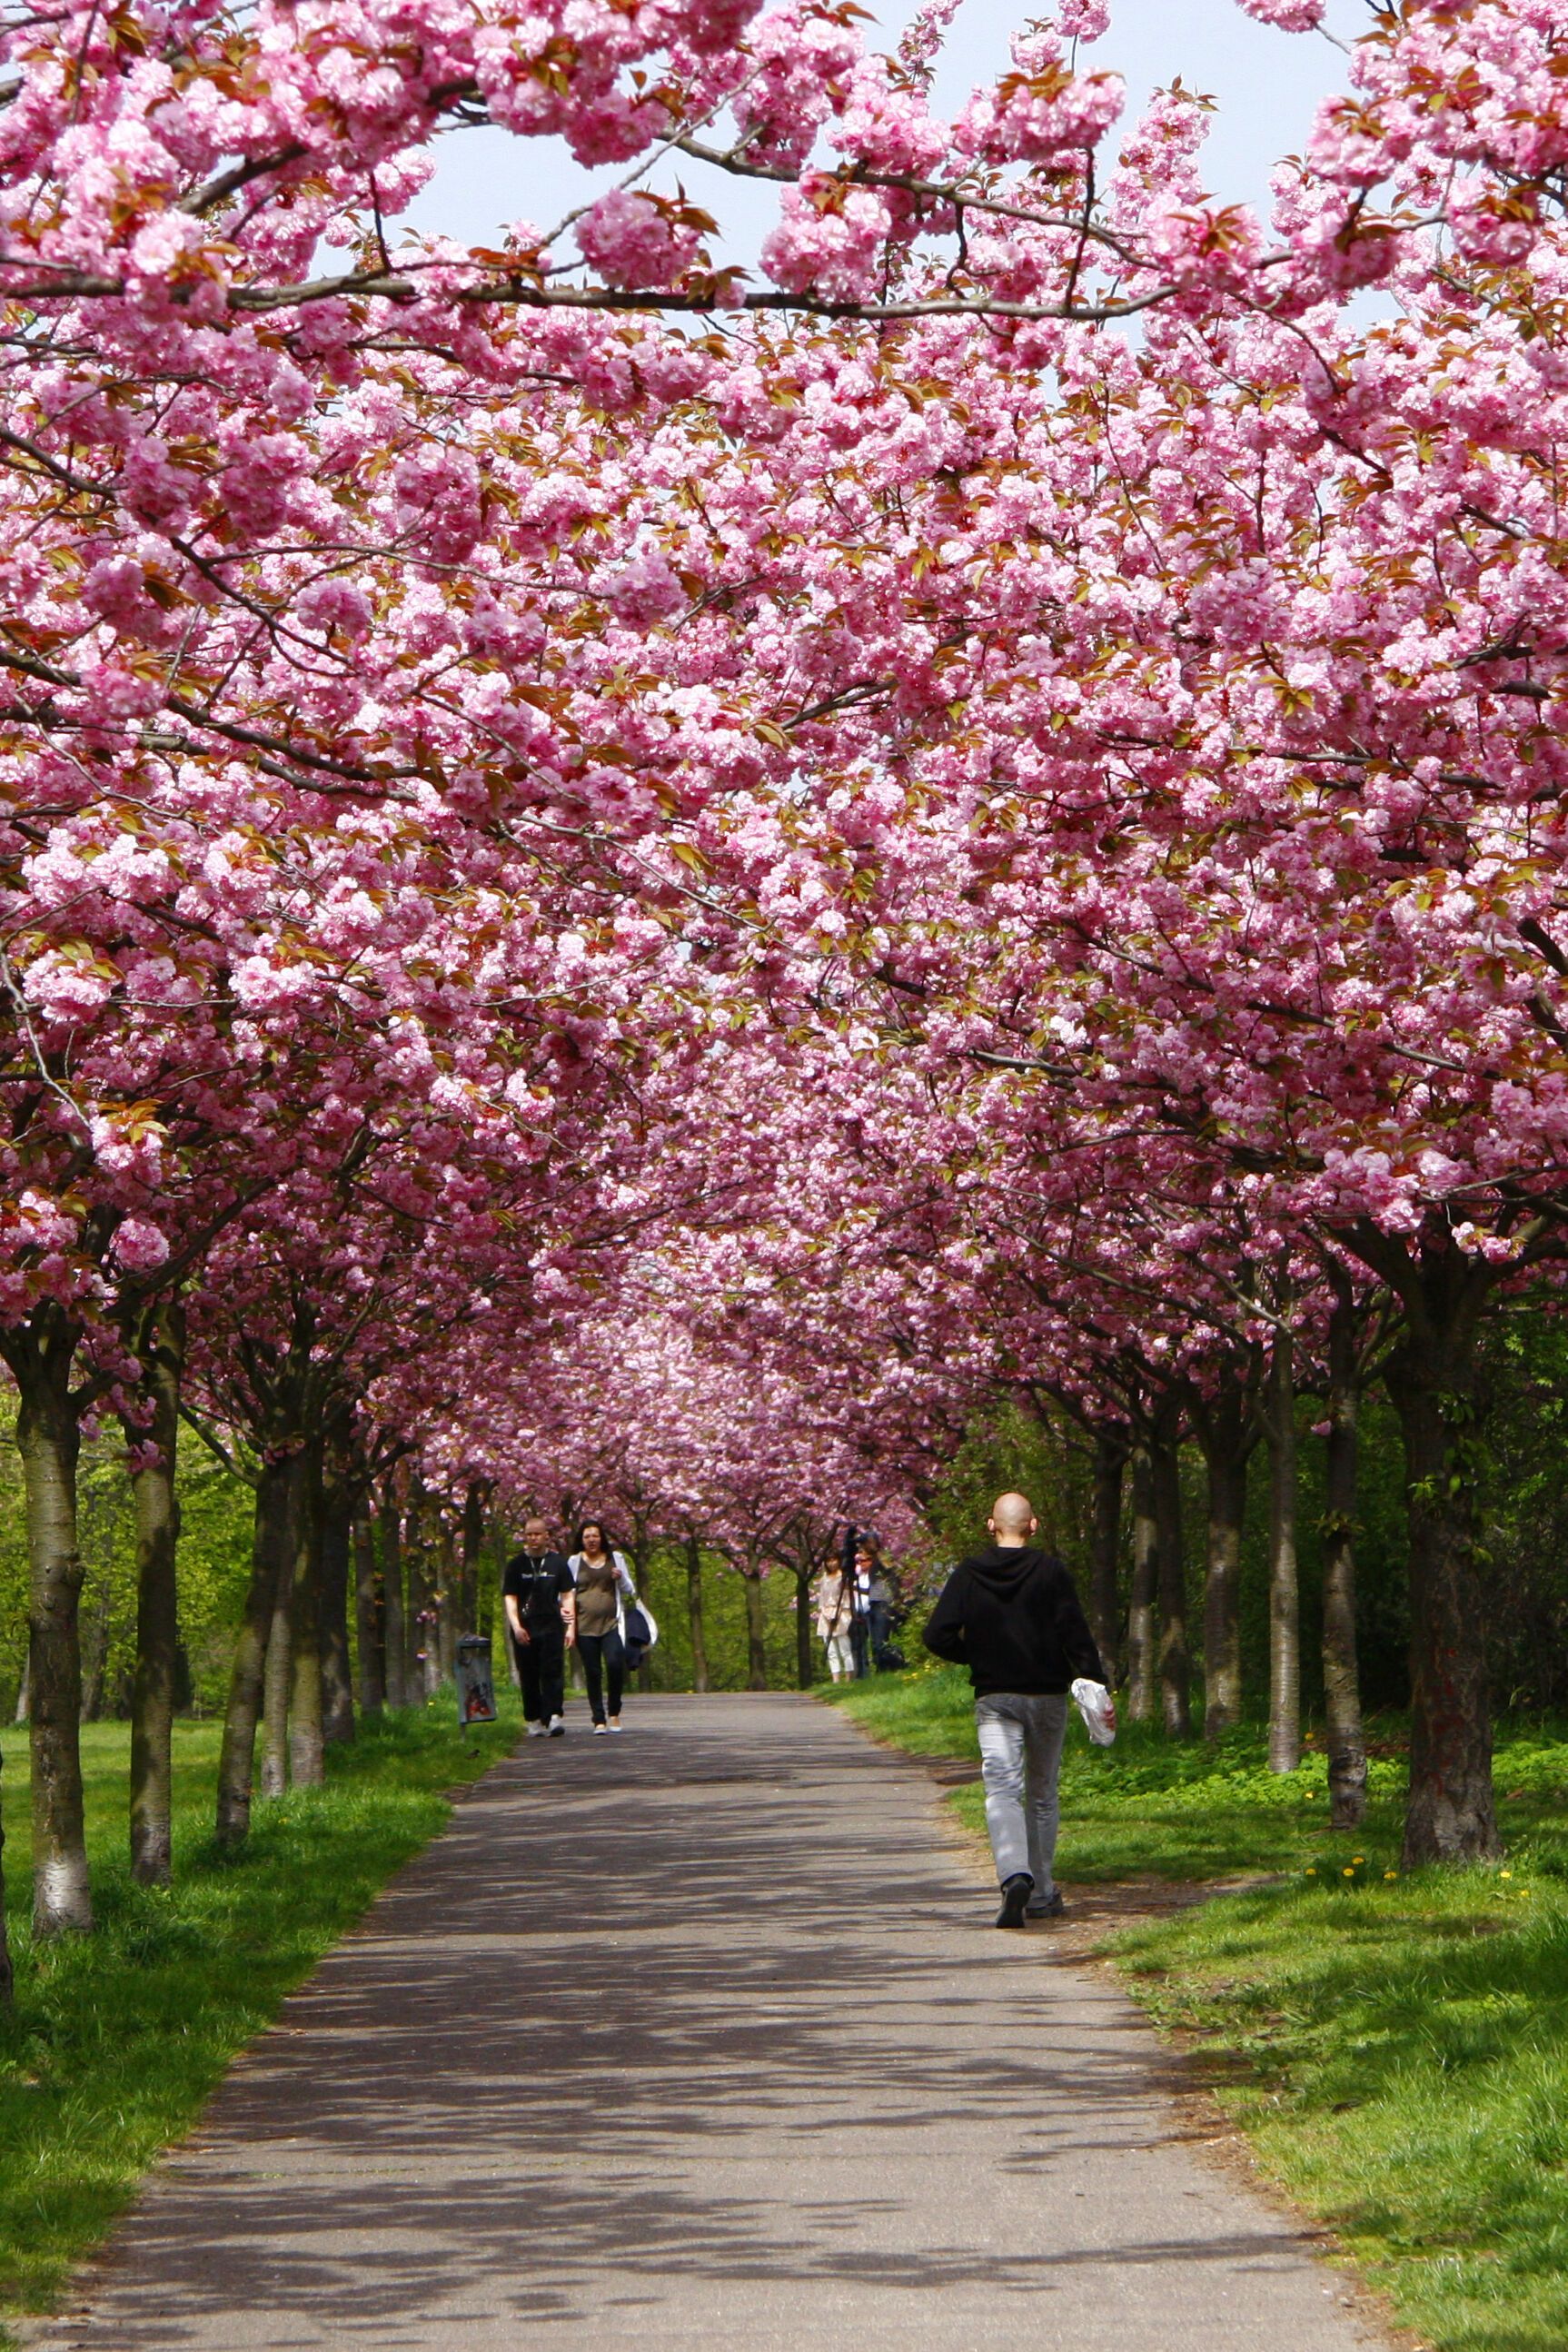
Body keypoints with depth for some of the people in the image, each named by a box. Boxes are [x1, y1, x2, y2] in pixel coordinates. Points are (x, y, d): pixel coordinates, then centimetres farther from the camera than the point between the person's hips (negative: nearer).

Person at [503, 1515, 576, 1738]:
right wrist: (516, 1626, -10)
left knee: (553, 1673, -11)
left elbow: (567, 1595, 10)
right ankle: (534, 1721, 9)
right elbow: (510, 1597, 4)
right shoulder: (516, 1564, 8)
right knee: (529, 1677, 3)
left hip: (552, 1627, -1)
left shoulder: (557, 1563, 9)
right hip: (524, 1629, 1)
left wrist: (571, 1626, 2)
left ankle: (554, 1716, -18)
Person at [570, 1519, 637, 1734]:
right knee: (592, 1673, -1)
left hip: (611, 1624, -1)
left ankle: (614, 1713, -1)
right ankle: (599, 1720, 5)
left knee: (615, 1664, -18)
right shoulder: (575, 1561, 11)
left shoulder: (615, 1558, 12)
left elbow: (629, 1591, 15)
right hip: (585, 1625, 1)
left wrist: (621, 1578, -6)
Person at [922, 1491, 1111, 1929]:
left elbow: (938, 1636, -4)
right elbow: (1074, 1633, -10)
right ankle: (1042, 1894, 19)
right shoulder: (1050, 1571, -4)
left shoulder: (968, 1574, 0)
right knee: (1042, 1795, 14)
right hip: (1047, 1696, 1)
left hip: (994, 1699, -1)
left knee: (1002, 1791, -8)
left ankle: (1015, 1876, -33)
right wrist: (1098, 1687, -10)